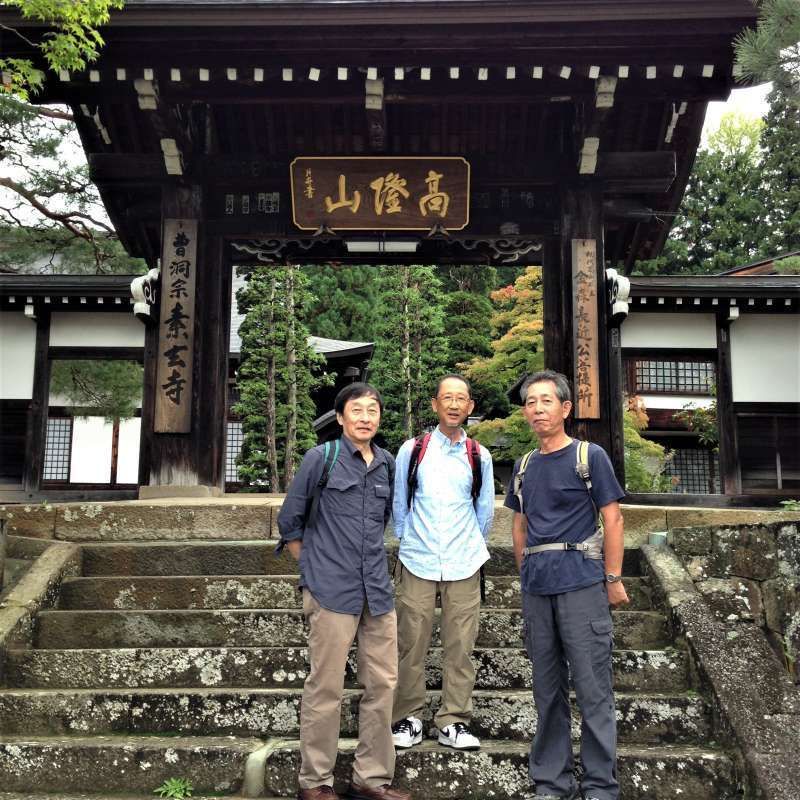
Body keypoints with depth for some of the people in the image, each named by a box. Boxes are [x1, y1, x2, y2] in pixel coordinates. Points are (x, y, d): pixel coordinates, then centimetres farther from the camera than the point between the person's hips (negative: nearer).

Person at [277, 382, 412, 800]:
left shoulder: (387, 464, 10)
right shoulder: (321, 458, -3)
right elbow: (290, 521, 3)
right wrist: (314, 569, 6)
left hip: (378, 591, 5)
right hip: (332, 591, -5)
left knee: (382, 685, 8)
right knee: (325, 688, 1)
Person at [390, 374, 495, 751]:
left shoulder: (479, 456, 5)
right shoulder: (412, 449, 2)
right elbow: (399, 503, 10)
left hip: (463, 564, 1)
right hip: (417, 562, -1)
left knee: (460, 645, 4)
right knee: (412, 643, 2)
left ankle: (454, 721, 14)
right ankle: (407, 718, 15)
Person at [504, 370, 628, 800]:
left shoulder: (589, 456, -2)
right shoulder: (524, 466, 13)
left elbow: (613, 519, -4)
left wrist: (613, 580, -6)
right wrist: (525, 575, 16)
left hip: (581, 585, -5)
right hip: (537, 589, 5)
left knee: (592, 689, -1)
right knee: (547, 688, 11)